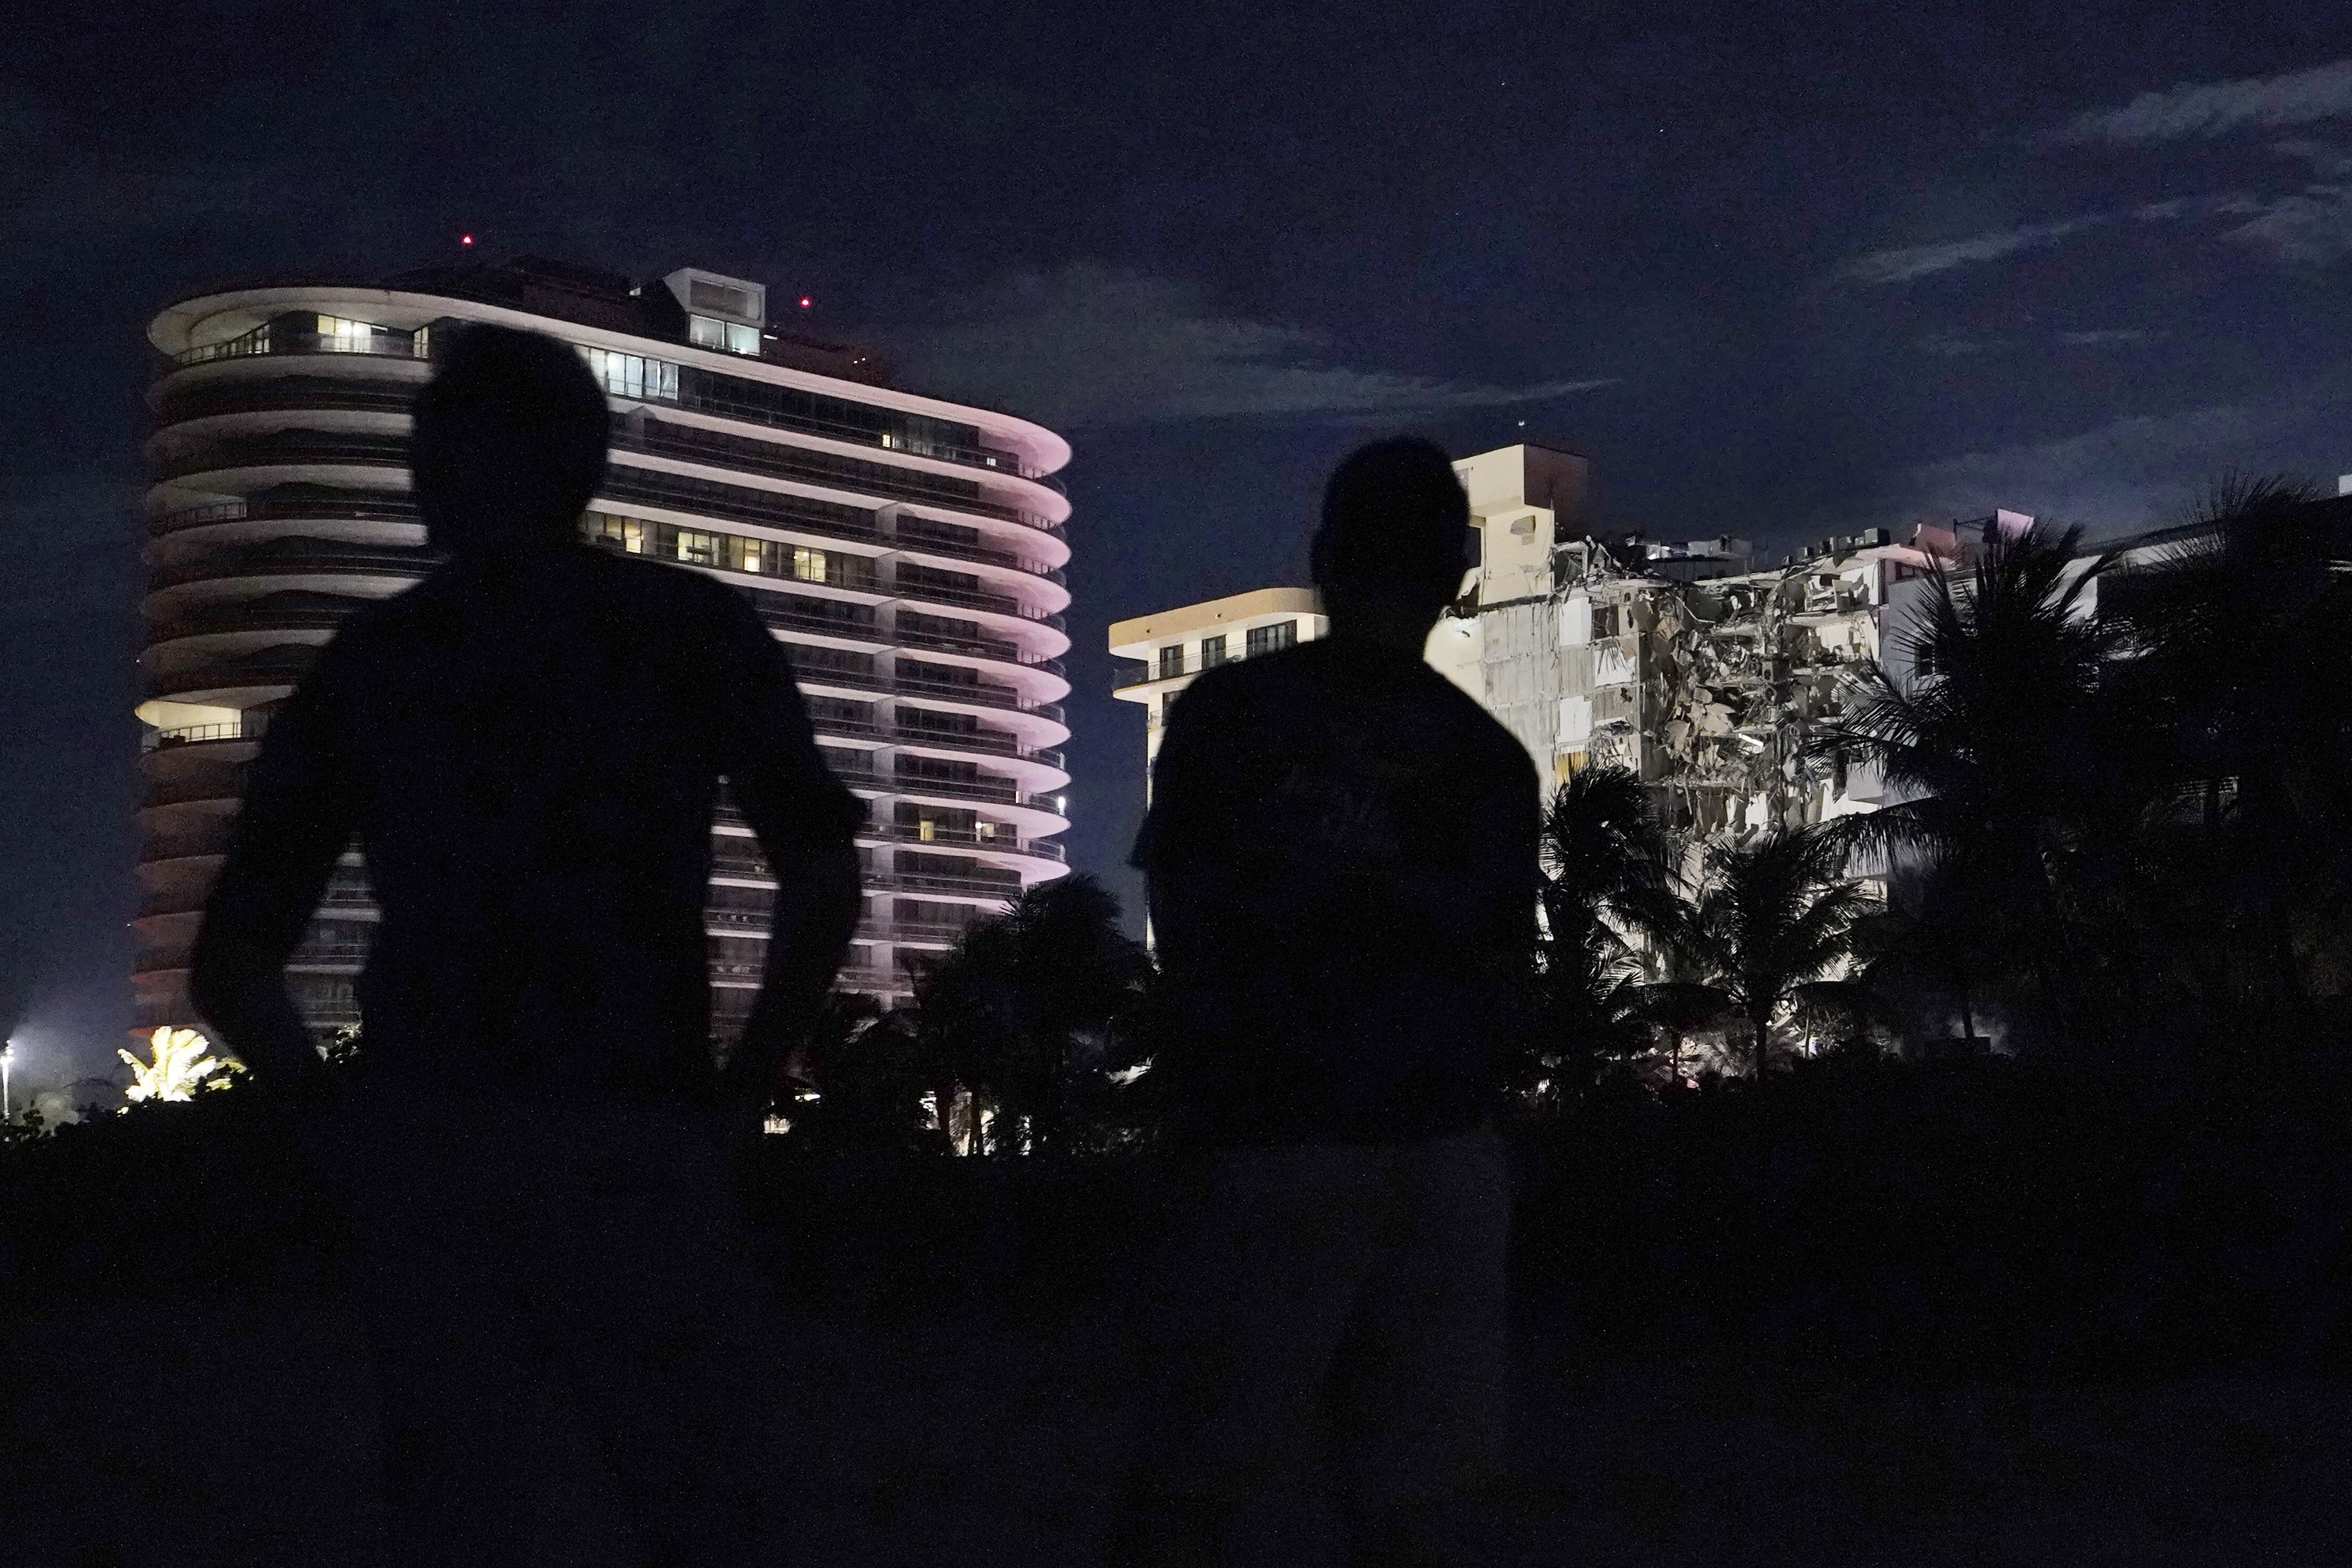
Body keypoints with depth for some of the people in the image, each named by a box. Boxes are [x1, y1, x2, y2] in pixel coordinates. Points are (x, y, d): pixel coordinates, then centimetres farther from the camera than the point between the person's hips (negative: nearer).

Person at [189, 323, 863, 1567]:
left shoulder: (363, 659, 11)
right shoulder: (692, 626, 6)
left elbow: (228, 969, 9)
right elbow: (823, 884, -3)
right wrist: (742, 1092, 6)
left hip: (427, 1152, 3)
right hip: (635, 1147, -3)